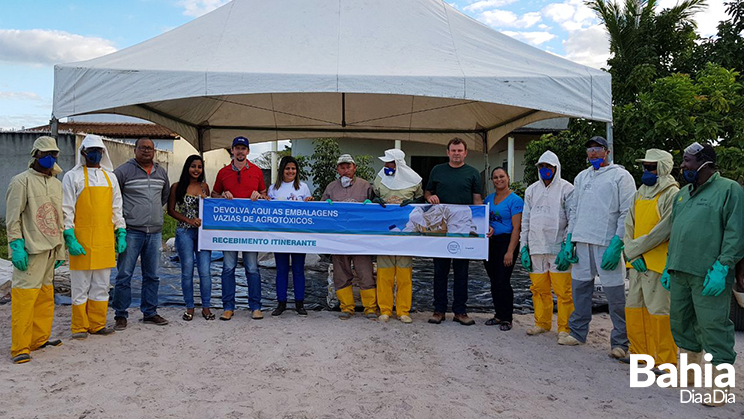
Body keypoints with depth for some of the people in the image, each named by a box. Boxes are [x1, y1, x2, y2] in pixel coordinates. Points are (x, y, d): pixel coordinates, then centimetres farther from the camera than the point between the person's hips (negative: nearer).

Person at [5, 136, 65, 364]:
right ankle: (20, 347, -1)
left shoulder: (56, 183, 18)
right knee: (25, 296, -8)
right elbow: (13, 218, -8)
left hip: (50, 249, 7)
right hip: (30, 250, -7)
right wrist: (16, 246, -15)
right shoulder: (21, 181, -4)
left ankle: (40, 339, 21)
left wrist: (60, 250, 20)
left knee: (45, 295, 11)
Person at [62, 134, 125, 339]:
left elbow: (116, 209, 17)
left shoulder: (110, 177, 14)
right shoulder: (72, 176, 1)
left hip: (105, 239, 4)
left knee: (101, 286, 8)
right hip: (82, 239, -4)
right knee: (80, 286, 2)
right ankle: (79, 327, 13)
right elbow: (66, 211, -3)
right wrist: (70, 239, -11)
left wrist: (121, 234, 10)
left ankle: (97, 324, 18)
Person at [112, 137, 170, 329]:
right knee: (124, 275, -2)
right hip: (131, 232, -5)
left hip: (155, 232, 5)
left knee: (152, 276, 10)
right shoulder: (123, 171, -4)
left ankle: (150, 313, 20)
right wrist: (120, 220, 1)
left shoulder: (162, 172, 12)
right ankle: (120, 315, 9)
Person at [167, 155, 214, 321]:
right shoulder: (177, 187, 2)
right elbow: (171, 210, 2)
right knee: (187, 271, 4)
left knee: (205, 271, -2)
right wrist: (188, 220, -10)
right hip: (184, 232, -2)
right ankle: (189, 307, 16)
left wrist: (205, 201, -6)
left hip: (203, 232, 2)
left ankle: (206, 306, 10)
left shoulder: (204, 186, 10)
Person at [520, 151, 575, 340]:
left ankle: (564, 328, 7)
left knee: (563, 291, -4)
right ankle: (542, 323, 22)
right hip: (536, 248, 4)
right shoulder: (531, 190, 15)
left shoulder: (566, 189, 1)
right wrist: (524, 247, 11)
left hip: (558, 248, -4)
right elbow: (525, 221, 16)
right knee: (539, 289, 9)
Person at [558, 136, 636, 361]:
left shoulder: (620, 176, 0)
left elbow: (627, 213, -6)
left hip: (607, 243, -6)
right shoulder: (581, 177, 18)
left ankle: (620, 342, 6)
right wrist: (569, 241, 11)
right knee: (580, 287, 10)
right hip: (582, 242, 6)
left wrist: (617, 244, -14)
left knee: (615, 294, -3)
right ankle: (577, 332, 23)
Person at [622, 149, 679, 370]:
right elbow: (629, 226, 10)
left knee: (659, 311, -5)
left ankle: (666, 362, 5)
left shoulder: (672, 195, -8)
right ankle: (640, 353, 24)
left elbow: (664, 230, -16)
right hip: (637, 263, 8)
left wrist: (635, 249, -12)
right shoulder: (640, 193, 15)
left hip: (658, 264, -8)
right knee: (634, 308, 12)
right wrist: (632, 254, -3)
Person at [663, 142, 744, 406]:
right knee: (681, 323, 14)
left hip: (709, 275, -8)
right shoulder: (683, 194, 19)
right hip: (679, 273, 8)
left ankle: (720, 384, 6)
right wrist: (669, 266, 18)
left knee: (713, 327, -5)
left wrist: (722, 267, -18)